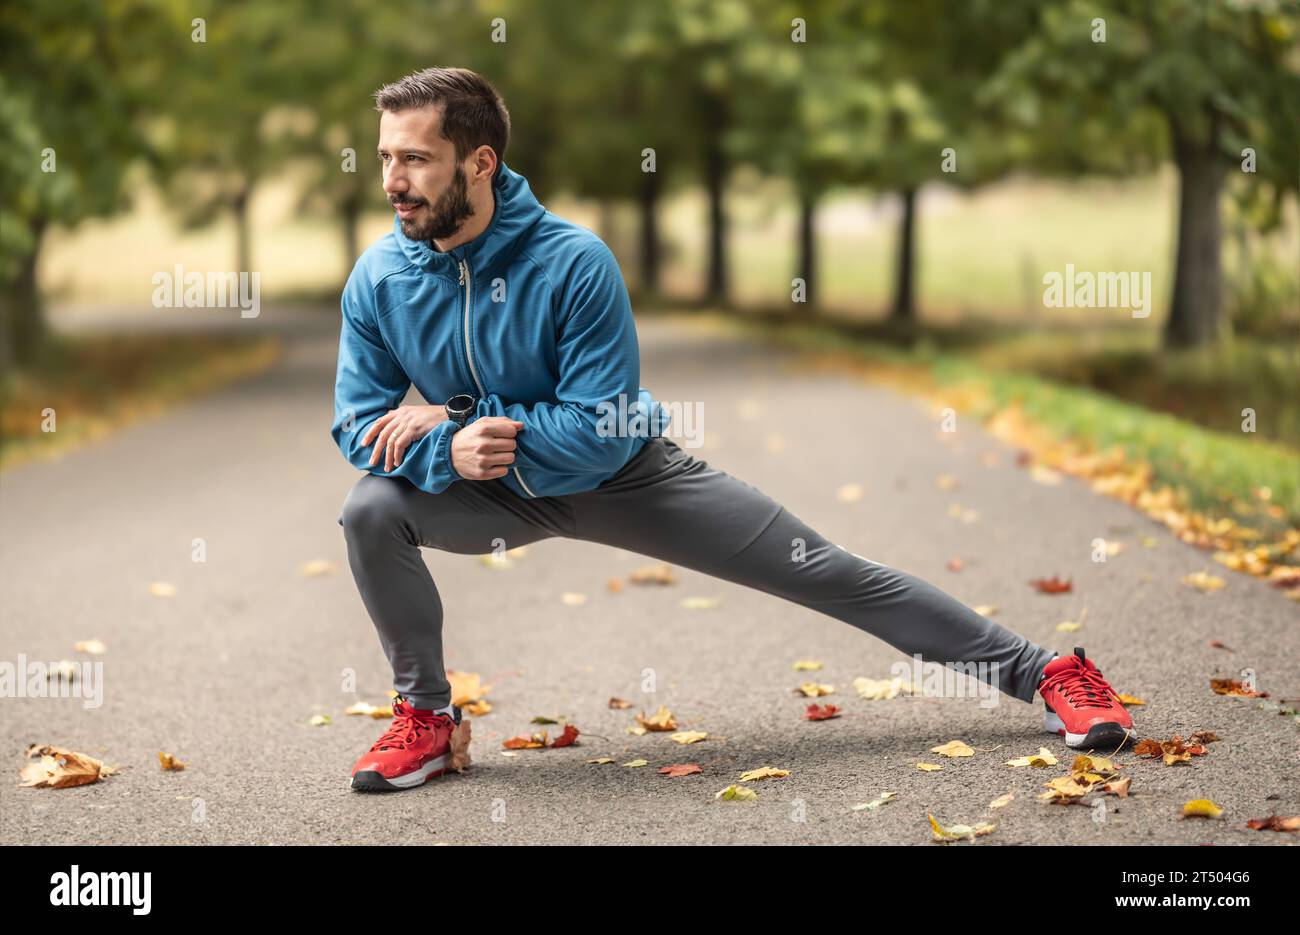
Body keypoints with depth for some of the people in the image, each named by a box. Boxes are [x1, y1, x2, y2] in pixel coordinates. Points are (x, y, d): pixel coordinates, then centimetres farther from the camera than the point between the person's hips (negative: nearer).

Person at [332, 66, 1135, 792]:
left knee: (832, 575, -4)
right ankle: (427, 716, -3)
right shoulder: (377, 282, -16)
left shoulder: (573, 261, -28)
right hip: (498, 493, 3)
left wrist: (457, 426, -30)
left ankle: (1046, 674, 5)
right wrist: (448, 453, -31)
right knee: (373, 509, -24)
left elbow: (600, 428, -27)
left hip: (626, 475, -3)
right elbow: (360, 424, -11)